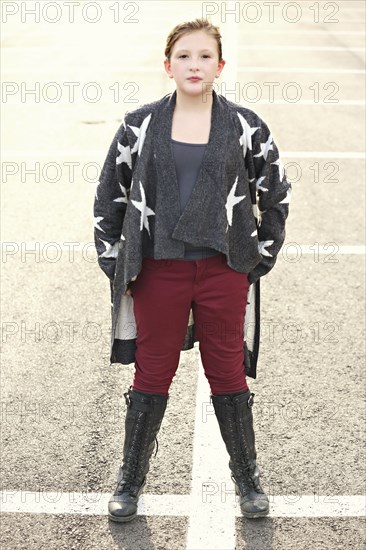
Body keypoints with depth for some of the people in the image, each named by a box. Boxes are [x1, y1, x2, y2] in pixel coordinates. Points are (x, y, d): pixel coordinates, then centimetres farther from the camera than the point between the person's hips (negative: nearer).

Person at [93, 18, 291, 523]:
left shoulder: (245, 127, 0)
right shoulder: (139, 126, 1)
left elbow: (276, 196, 9)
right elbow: (109, 195, 8)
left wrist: (260, 260, 7)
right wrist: (114, 264, 5)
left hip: (223, 270, 0)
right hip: (157, 270, 0)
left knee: (228, 375, 9)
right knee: (152, 375, 8)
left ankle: (247, 479, 26)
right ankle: (131, 481, 23)